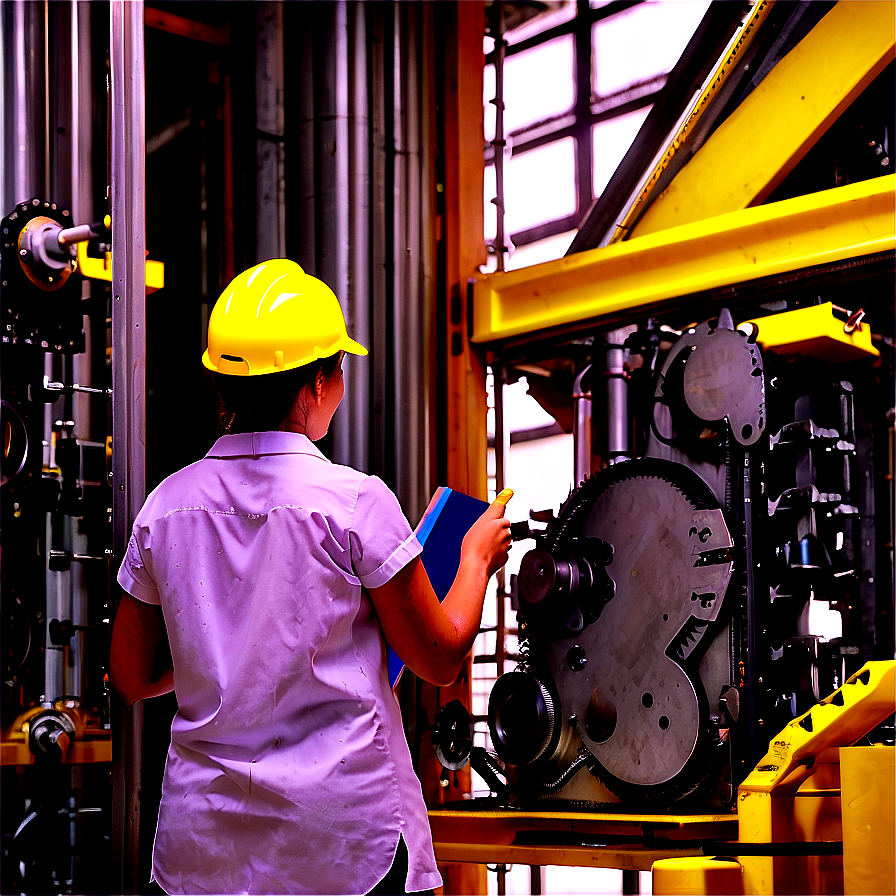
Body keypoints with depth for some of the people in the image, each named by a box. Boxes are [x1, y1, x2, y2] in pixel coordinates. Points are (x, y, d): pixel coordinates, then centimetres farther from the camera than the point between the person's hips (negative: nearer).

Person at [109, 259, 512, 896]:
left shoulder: (165, 507, 0)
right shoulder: (355, 502, -12)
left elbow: (133, 679, 9)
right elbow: (440, 658, -3)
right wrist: (477, 557, 14)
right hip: (348, 830, -4)